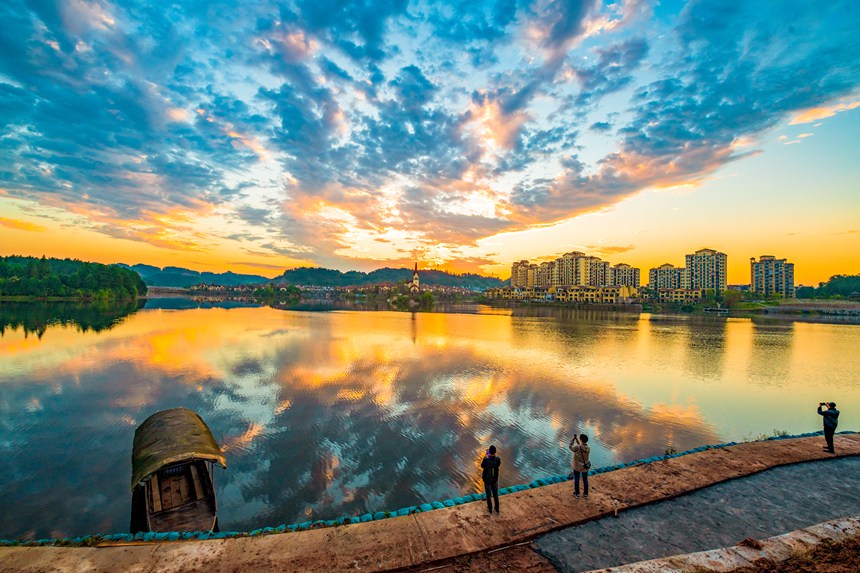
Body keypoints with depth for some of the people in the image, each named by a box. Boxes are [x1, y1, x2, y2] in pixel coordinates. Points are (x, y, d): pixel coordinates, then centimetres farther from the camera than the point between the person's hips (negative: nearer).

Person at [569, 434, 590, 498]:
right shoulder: (588, 448, -15)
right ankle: (585, 493, 36)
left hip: (577, 467, -3)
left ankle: (577, 494, 28)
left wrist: (573, 439, -6)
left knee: (576, 479, 16)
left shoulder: (577, 447, -30)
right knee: (585, 479, 22)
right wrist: (577, 440, 1)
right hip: (585, 467, 3)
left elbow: (570, 447, -10)